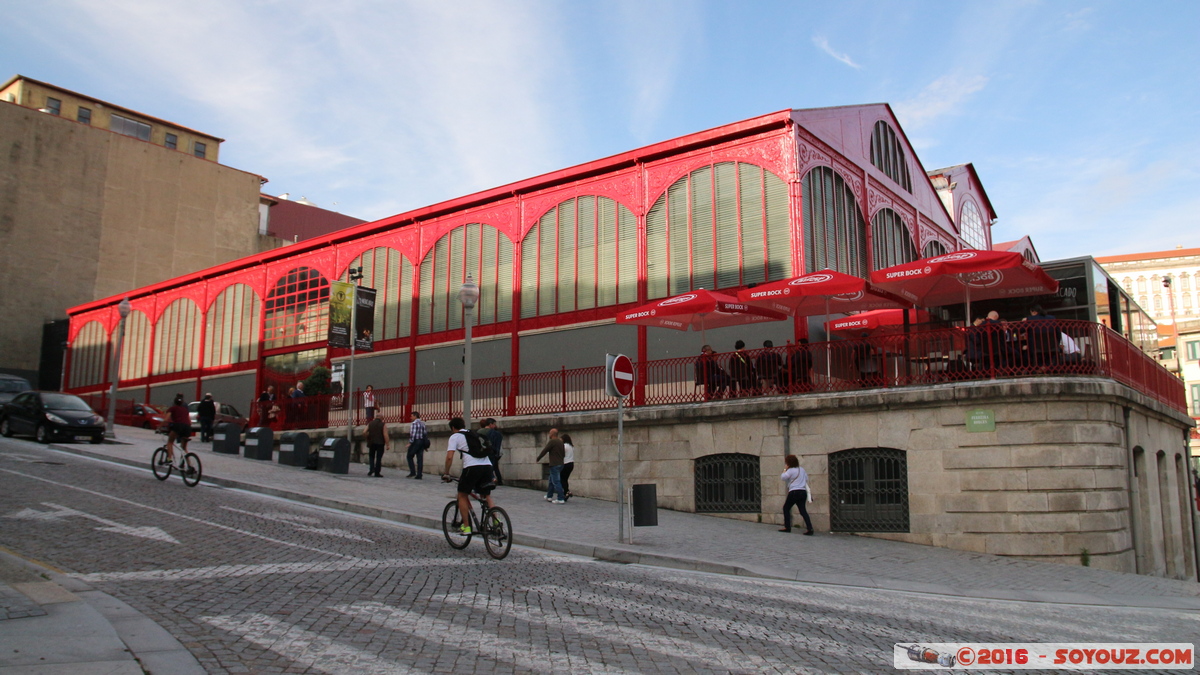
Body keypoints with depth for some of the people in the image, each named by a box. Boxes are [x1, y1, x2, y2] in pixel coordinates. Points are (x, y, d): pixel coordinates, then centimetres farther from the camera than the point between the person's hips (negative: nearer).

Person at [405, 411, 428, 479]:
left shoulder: (414, 423, -8)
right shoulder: (423, 424, 14)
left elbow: (413, 434, -17)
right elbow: (425, 433, 12)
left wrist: (410, 442, -14)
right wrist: (424, 444, 14)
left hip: (415, 442, -7)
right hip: (422, 442, 7)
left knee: (410, 457, 6)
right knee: (420, 458, 4)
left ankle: (413, 472, -2)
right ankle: (419, 475, 3)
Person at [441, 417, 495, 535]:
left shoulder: (455, 437, 11)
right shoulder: (474, 434, 29)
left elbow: (449, 457, 0)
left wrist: (446, 474, 11)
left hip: (472, 467, -5)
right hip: (487, 466, 5)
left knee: (462, 496, 12)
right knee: (487, 496, 18)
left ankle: (466, 527, 10)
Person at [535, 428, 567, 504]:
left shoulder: (552, 441, -12)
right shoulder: (560, 442, 13)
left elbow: (544, 451, -9)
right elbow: (563, 454, 17)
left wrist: (537, 459, 7)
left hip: (554, 465, -9)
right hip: (560, 464, 9)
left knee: (556, 482, -7)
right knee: (551, 480, 20)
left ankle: (561, 499, -10)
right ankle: (549, 496, 28)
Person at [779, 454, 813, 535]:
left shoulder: (791, 470, -8)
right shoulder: (802, 470, 15)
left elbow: (783, 477, -13)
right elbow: (806, 479, 22)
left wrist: (785, 470, 0)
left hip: (794, 492, -7)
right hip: (803, 492, 7)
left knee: (786, 508, 10)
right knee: (803, 510, 3)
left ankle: (787, 527, 11)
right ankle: (809, 528, -11)